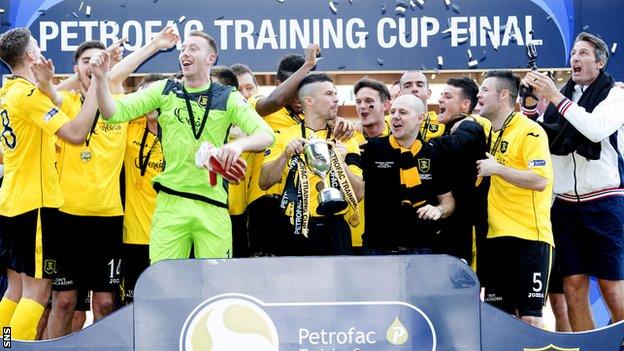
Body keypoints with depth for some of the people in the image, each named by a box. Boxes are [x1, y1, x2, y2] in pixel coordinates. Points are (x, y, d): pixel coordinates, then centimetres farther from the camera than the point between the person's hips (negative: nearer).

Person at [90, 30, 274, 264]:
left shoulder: (228, 98, 5)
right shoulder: (164, 91, 8)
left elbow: (265, 134, -5)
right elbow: (115, 113, 2)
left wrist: (240, 144, -26)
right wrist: (101, 80, -15)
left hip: (212, 205, -1)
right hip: (171, 202, 1)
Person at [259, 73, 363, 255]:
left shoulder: (345, 140, 8)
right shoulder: (285, 136, 6)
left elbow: (358, 193, 1)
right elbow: (264, 183, 0)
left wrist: (341, 163, -14)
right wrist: (286, 155, -13)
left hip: (333, 232, 1)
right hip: (295, 231, -1)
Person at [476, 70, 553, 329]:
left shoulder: (530, 131, -9)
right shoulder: (488, 133, 13)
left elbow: (540, 180, -19)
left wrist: (497, 169, -17)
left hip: (528, 238, -7)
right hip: (496, 237, 7)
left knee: (529, 317, -9)